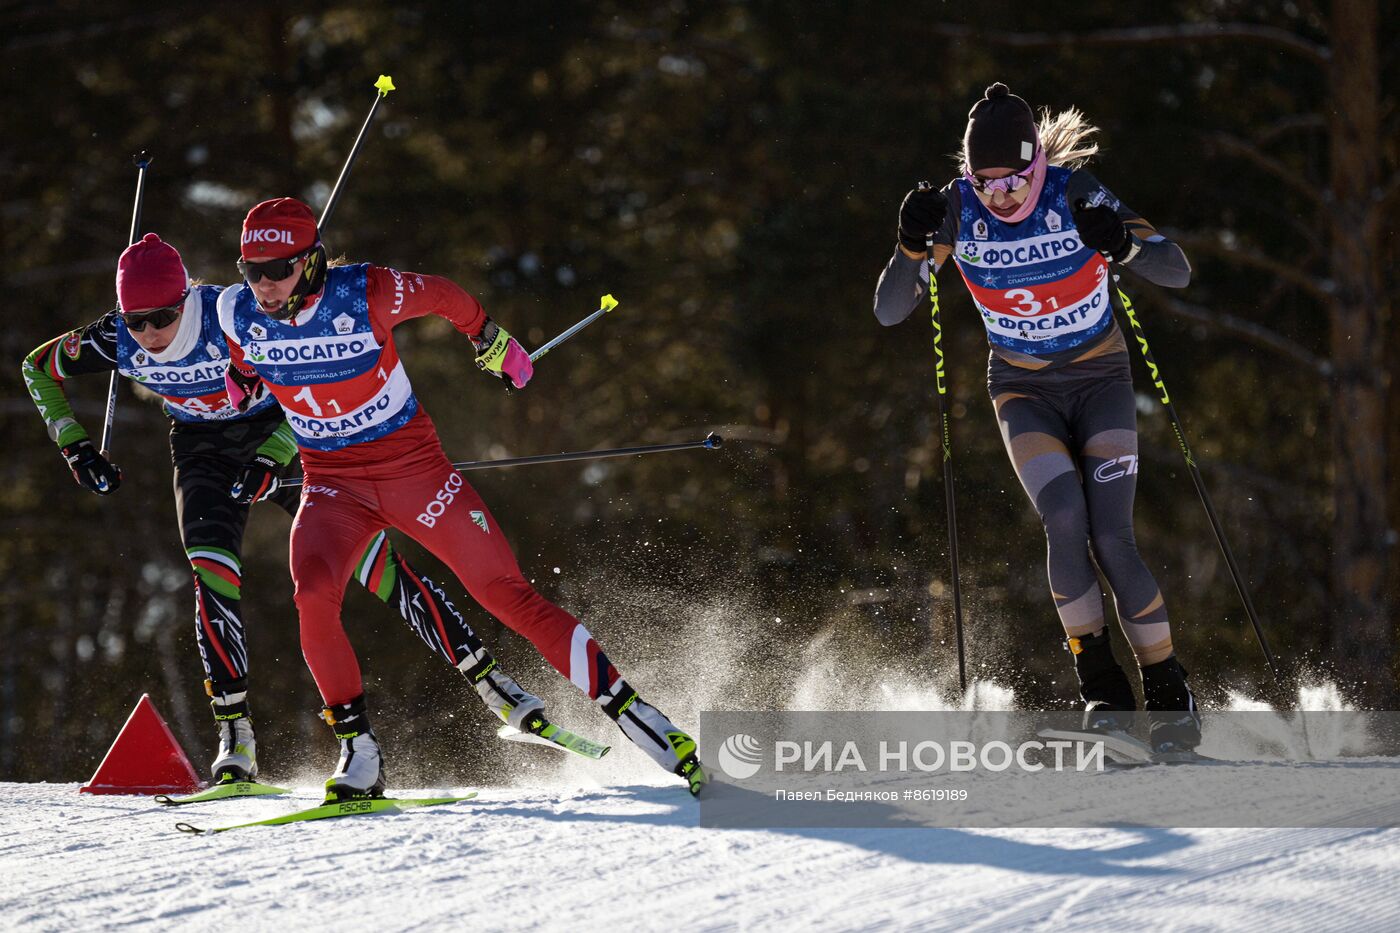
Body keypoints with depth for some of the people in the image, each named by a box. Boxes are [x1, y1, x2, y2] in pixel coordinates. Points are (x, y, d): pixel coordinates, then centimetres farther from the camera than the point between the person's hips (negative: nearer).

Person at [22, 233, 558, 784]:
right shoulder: (116, 342, -19)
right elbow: (39, 368, -1)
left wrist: (272, 459, -31)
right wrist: (76, 449, -6)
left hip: (280, 439, -3)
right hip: (204, 454, 3)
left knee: (372, 559, -12)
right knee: (212, 575, -21)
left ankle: (489, 680, -7)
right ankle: (235, 738, -14)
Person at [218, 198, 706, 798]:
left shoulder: (367, 294, -22)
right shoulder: (240, 313, -12)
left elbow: (444, 297, -1)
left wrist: (491, 342, 14)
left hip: (412, 464, -2)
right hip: (333, 482, 2)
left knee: (507, 595, -7)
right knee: (313, 595, -26)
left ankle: (627, 708, 0)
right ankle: (357, 749, -12)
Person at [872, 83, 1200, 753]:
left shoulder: (1075, 194, -18)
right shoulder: (958, 210, -12)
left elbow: (1177, 273, -20)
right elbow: (889, 313, -11)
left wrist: (1121, 244, -40)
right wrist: (914, 246, -29)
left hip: (1100, 381, -1)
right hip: (1023, 390, 1)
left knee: (1111, 540, -16)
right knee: (1065, 519, -24)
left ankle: (1169, 695, -1)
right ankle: (1100, 685, -11)